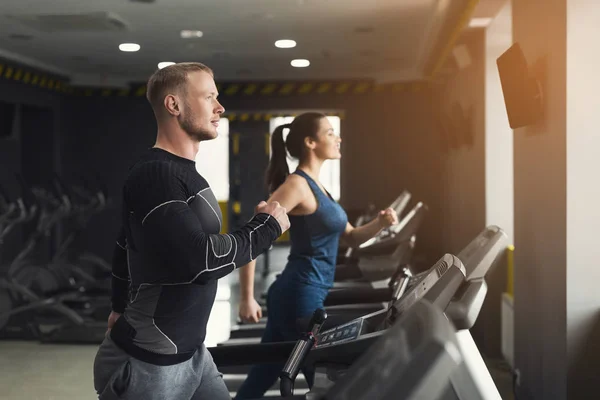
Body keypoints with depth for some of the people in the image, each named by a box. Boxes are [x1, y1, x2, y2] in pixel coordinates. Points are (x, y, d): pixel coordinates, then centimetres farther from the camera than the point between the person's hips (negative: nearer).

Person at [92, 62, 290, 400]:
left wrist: (122, 307, 30)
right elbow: (202, 259, -30)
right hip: (147, 365, -9)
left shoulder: (182, 171, 10)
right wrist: (268, 225, -16)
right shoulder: (155, 175, -20)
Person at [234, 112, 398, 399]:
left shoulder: (315, 187, 15)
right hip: (300, 296, -9)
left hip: (297, 295, 9)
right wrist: (247, 299, -18)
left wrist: (380, 223, 1)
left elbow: (350, 237, 21)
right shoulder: (297, 184, -14)